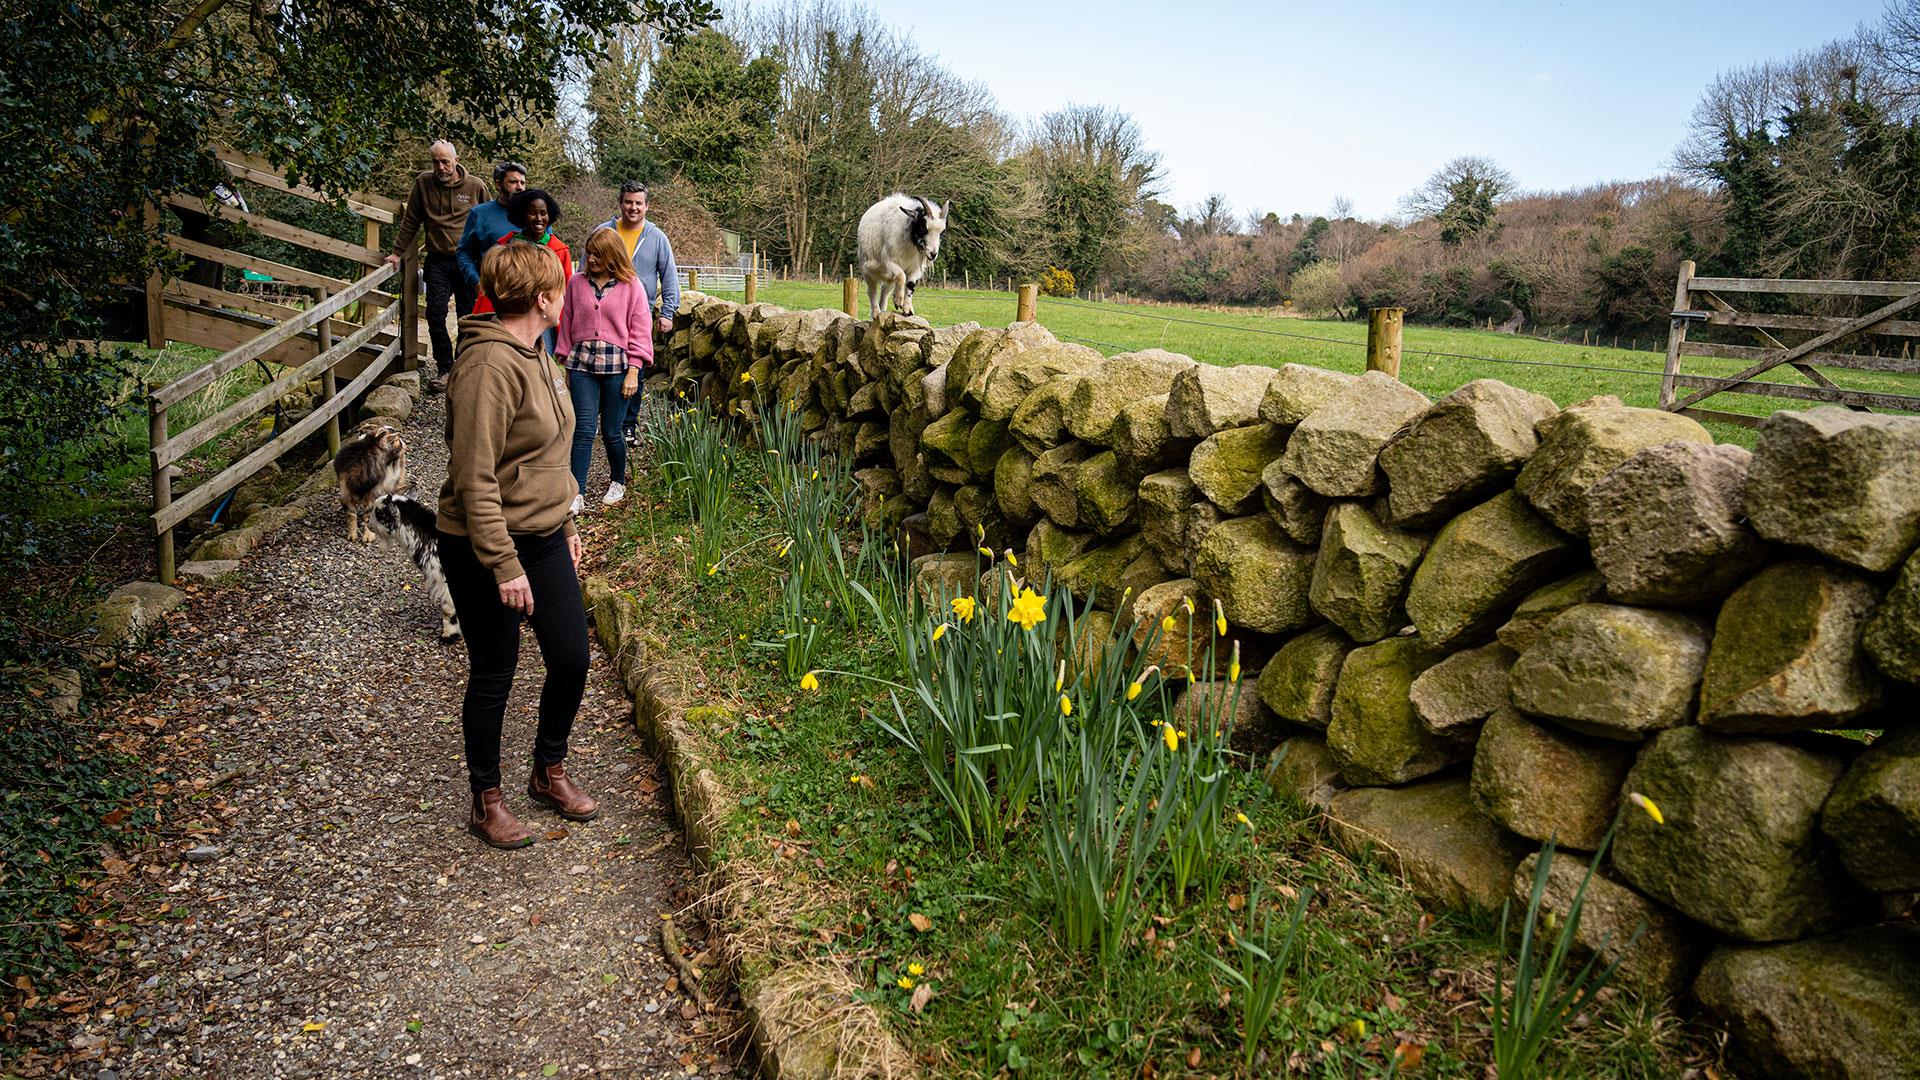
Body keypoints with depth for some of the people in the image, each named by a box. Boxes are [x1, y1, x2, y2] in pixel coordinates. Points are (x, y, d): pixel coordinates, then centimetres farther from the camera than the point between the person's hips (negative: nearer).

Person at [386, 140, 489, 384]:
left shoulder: (475, 186, 1)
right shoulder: (423, 183, 4)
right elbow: (410, 222, 10)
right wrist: (397, 252, 9)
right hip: (437, 261, 1)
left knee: (468, 317, 4)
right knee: (436, 314, -7)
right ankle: (445, 368, 3)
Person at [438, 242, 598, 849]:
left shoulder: (534, 354, 9)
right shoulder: (490, 365, -21)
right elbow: (474, 481, -24)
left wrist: (565, 525, 20)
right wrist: (505, 566, -23)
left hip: (544, 538, 9)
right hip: (487, 549, -8)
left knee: (571, 660, 11)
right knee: (493, 676, 6)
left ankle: (548, 774, 33)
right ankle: (486, 803, 26)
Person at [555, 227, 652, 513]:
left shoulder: (631, 286, 0)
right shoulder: (577, 282, 7)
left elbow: (640, 332, -1)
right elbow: (567, 324, 13)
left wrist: (633, 372, -6)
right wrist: (567, 365, 12)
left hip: (616, 366, -2)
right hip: (582, 363, 2)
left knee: (611, 432, 3)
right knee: (583, 429, -7)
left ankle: (618, 482, 27)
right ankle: (577, 493, -4)